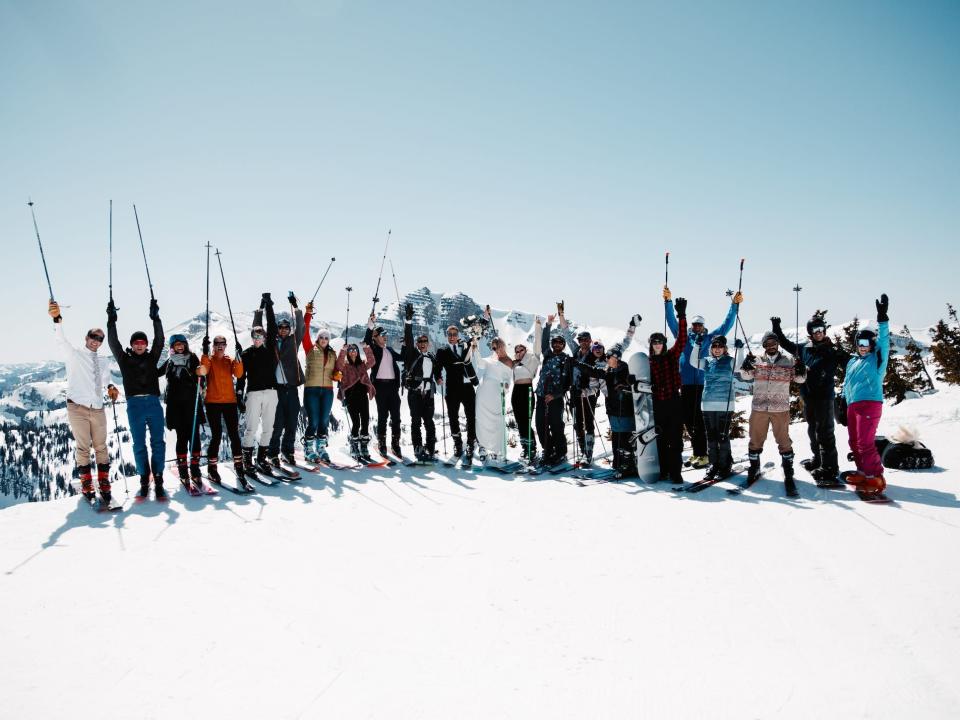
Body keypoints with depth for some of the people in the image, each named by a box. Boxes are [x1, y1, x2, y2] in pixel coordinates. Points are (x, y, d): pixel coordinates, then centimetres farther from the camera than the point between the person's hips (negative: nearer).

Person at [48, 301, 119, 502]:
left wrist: (111, 387, 5)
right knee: (83, 447, 0)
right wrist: (57, 320, -38)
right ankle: (86, 486, 11)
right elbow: (61, 340, -18)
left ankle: (104, 485, 13)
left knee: (101, 447, 5)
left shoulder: (102, 362, 16)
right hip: (78, 408, -4)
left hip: (98, 409, 4)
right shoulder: (75, 354, 1)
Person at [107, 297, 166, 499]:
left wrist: (155, 318, -3)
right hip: (135, 405, -1)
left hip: (154, 403, 1)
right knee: (139, 444, 2)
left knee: (158, 442, -1)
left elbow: (159, 340, 4)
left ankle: (158, 480, 2)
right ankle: (144, 480, 8)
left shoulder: (152, 358, 14)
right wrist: (112, 320, -4)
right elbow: (113, 342, 3)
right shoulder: (124, 359, 12)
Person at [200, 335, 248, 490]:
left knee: (234, 435, -1)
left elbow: (238, 374, -6)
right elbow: (203, 371, -16)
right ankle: (212, 467, 9)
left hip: (230, 401, 2)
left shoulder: (230, 360, 13)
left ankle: (238, 465, 5)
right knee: (216, 435, -5)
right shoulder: (209, 359, 7)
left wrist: (239, 357, -18)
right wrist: (206, 352, -24)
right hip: (213, 402, -2)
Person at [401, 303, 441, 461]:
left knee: (429, 421, 3)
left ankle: (431, 449, 6)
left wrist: (438, 377, 14)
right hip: (414, 392, -3)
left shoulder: (432, 358, 15)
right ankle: (418, 449, -1)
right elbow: (408, 338, -10)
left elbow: (437, 370, 34)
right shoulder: (412, 354, 3)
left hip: (428, 393, 4)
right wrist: (408, 320, -19)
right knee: (416, 421, -3)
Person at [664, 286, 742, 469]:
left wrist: (734, 305, -1)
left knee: (699, 421, -4)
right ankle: (697, 453, 18)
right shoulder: (684, 338, 13)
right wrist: (668, 301, -4)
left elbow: (727, 324, 8)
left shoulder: (710, 338, 11)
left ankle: (702, 455, 2)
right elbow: (672, 321, 6)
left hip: (703, 385, -2)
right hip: (685, 385, 2)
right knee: (688, 420, 6)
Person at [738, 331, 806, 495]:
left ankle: (788, 475, 11)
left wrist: (801, 370, -17)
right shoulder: (757, 361, 6)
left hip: (781, 408, -1)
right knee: (755, 440, 9)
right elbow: (746, 376, 1)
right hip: (759, 407, 1)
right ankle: (754, 469, 26)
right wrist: (747, 365, -19)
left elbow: (799, 379, 5)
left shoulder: (788, 361, 5)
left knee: (784, 441, 1)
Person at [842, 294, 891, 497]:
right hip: (852, 405, 8)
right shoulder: (852, 361, 20)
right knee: (854, 442, 11)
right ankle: (864, 472, 24)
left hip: (870, 403, -7)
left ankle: (875, 478, -9)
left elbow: (883, 341, -15)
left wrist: (882, 318, -24)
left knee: (865, 443, -15)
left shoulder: (877, 358, 2)